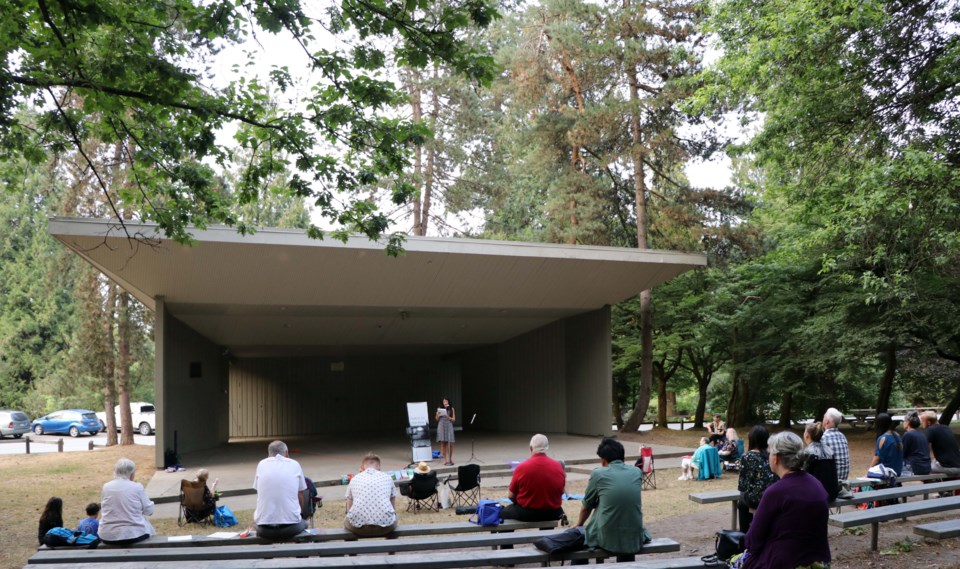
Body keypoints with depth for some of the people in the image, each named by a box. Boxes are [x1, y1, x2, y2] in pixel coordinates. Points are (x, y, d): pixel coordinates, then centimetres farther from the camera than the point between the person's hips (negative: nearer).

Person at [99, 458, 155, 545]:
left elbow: (103, 511, 13)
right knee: (147, 527, 29)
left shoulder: (106, 487, 0)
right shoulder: (137, 487, -8)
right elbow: (149, 511, -1)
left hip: (107, 536, 3)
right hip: (133, 534, -3)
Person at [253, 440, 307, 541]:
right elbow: (300, 499, 11)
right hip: (291, 527, -1)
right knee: (302, 523, 33)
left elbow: (260, 495, 18)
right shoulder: (295, 464, 6)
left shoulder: (261, 464, 8)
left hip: (265, 529, 1)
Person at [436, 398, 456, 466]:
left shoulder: (451, 409, 2)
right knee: (443, 443, -1)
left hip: (449, 427, 0)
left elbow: (453, 419, 2)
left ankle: (450, 459, 14)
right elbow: (437, 419, 8)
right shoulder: (439, 408, 3)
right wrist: (438, 415, -13)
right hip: (441, 427, 0)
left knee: (450, 444, -2)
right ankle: (445, 459, 6)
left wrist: (448, 417, -15)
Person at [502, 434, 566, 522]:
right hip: (552, 514, 3)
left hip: (525, 514, -3)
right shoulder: (558, 467, -8)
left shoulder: (521, 467, -15)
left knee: (504, 512, 24)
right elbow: (561, 492, 7)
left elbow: (510, 495, -6)